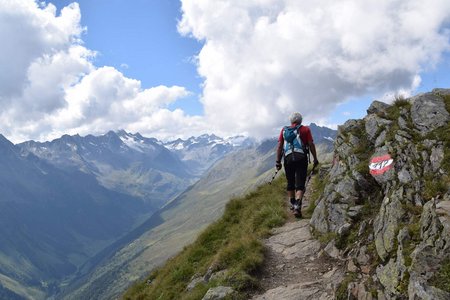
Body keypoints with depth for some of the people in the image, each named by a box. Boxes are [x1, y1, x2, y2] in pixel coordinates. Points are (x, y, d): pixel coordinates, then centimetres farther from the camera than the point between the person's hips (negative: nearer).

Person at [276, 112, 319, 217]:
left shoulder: (284, 130, 12)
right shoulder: (305, 129, 7)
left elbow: (279, 146, 7)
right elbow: (311, 144, 1)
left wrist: (278, 161, 9)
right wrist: (315, 158, 9)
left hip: (288, 158, 2)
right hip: (301, 158, -2)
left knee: (290, 183, 17)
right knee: (300, 184, -3)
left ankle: (293, 204, 30)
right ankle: (297, 206, -19)